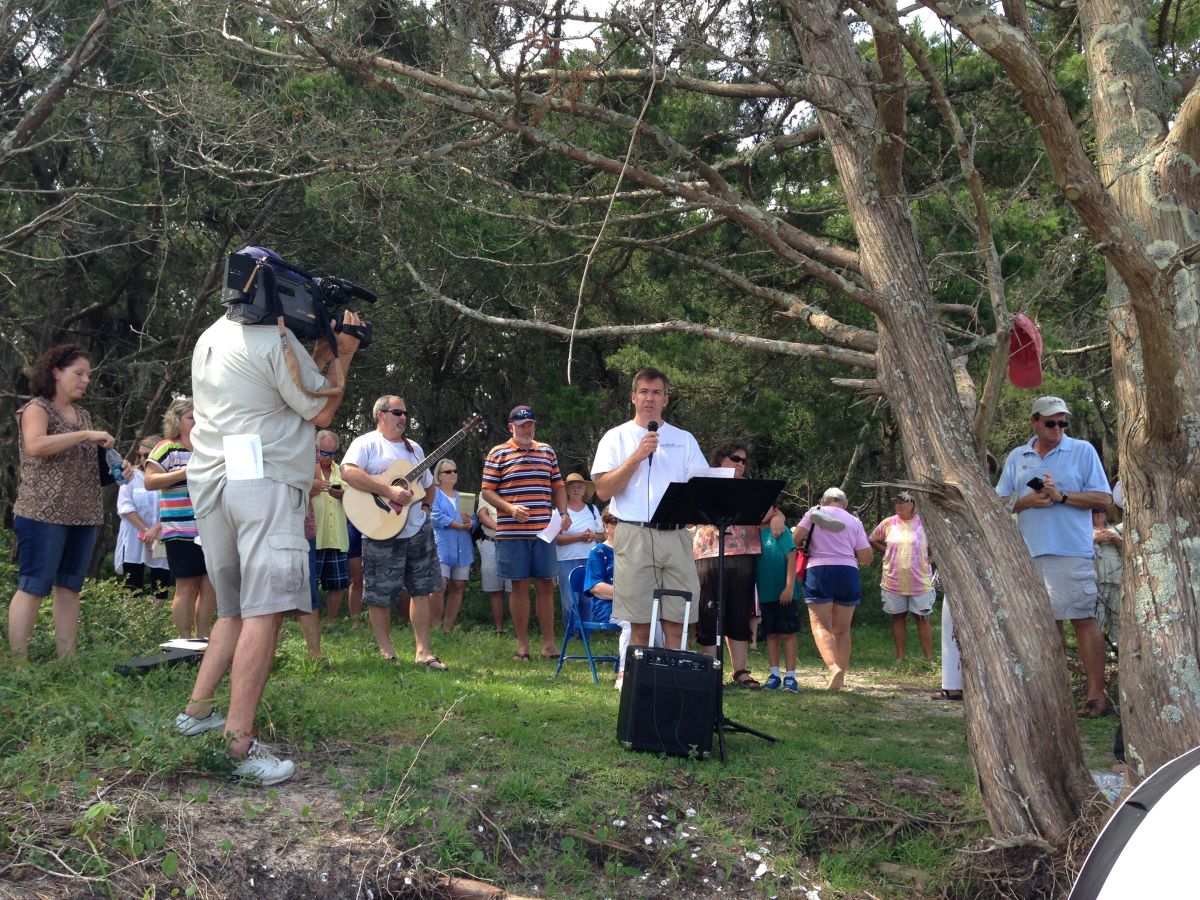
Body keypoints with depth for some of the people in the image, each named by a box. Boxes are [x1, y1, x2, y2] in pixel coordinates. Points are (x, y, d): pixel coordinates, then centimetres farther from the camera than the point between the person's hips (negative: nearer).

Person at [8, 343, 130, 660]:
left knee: (69, 588, 6)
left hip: (84, 515, 7)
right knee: (33, 587, -8)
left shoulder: (83, 415, 19)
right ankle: (18, 661, -7)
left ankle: (67, 660, 7)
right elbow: (36, 446, -21)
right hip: (43, 514, -7)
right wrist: (87, 435, -19)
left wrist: (117, 467, 6)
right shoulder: (37, 408, -2)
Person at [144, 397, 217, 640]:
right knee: (187, 586, -4)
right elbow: (150, 481, -8)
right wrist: (184, 473, -15)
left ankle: (202, 637, 13)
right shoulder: (167, 448, 1)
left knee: (210, 585, 4)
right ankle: (186, 640, 2)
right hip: (181, 530, -5)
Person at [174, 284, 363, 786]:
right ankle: (240, 744, -16)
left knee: (234, 609, 19)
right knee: (264, 611, -11)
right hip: (262, 481, -9)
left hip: (209, 481, 9)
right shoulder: (275, 340, -9)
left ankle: (197, 711, 18)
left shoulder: (211, 338, 18)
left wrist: (325, 350, 20)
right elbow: (322, 411, -2)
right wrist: (342, 354, 8)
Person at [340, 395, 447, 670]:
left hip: (419, 529, 6)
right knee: (380, 595, -1)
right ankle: (387, 652, 12)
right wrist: (388, 491, -26)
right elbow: (348, 472, -23)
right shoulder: (366, 443, -4)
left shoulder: (414, 448, 19)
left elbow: (429, 485, 30)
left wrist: (425, 506, 10)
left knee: (422, 590, 4)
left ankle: (423, 652, 10)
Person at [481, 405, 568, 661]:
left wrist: (563, 512, 3)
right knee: (520, 586, 3)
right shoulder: (498, 453, 2)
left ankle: (549, 643, 11)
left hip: (544, 531, 3)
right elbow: (487, 491, -1)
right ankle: (522, 644, 11)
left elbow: (558, 486, 18)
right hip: (512, 532, -3)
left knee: (546, 585, 5)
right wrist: (510, 508, -16)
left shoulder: (547, 451, 14)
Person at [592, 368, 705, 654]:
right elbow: (603, 490, -2)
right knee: (640, 625, 0)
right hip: (634, 535, -2)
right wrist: (637, 456, -9)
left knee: (677, 623, -1)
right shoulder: (617, 437, 8)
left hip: (676, 536, 2)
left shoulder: (684, 439, 16)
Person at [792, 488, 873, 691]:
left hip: (818, 572, -3)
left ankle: (833, 667, -29)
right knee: (842, 629, 12)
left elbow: (795, 539, -3)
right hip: (848, 573, 3)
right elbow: (867, 558, 7)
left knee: (821, 624, -6)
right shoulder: (854, 521, 11)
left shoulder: (814, 513, 6)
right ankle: (840, 677, 13)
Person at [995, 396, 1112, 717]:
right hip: (1030, 553, 4)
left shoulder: (1082, 451, 3)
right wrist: (1025, 501, -7)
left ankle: (1096, 694, -3)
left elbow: (1103, 498, -2)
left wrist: (1061, 496, -13)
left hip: (1072, 550, -4)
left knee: (1083, 619, -5)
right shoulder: (1016, 458, 13)